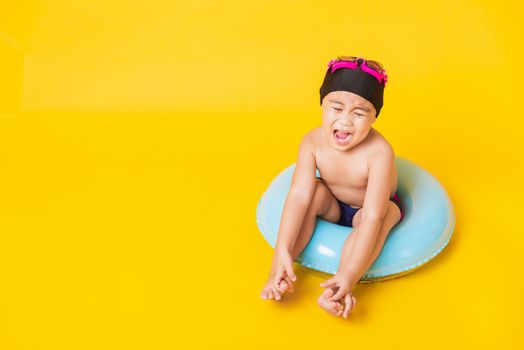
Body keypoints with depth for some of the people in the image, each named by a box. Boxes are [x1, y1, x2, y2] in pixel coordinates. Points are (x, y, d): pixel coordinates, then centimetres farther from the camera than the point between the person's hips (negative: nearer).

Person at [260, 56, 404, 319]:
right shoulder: (313, 142, -24)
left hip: (366, 215, -2)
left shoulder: (378, 152, -35)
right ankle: (277, 273, -28)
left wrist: (350, 274, -49)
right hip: (334, 209, 3)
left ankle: (337, 290, -42)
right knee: (316, 191, -27)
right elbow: (298, 196, -31)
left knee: (386, 212, -34)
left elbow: (372, 216, -41)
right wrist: (282, 251, -43)